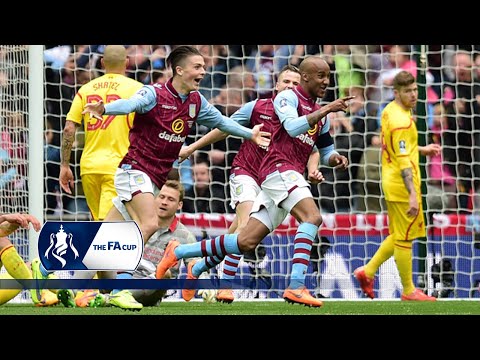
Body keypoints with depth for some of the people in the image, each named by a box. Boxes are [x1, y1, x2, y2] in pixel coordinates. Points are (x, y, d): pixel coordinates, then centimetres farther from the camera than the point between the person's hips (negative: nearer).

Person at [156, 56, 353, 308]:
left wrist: (335, 158, 6)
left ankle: (178, 252, 19)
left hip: (291, 175, 8)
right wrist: (327, 110, -23)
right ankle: (296, 287, -36)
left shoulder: (321, 114, 21)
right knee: (312, 216, -29)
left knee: (247, 242, 3)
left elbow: (325, 151, 28)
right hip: (279, 167, -8)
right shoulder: (288, 97, -3)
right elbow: (292, 127, -21)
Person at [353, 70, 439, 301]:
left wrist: (421, 150, 24)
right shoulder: (401, 121, -21)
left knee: (399, 236, 20)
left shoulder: (390, 110, 8)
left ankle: (368, 271, 19)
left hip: (391, 182, 10)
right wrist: (412, 194, -30)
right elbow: (403, 161, -26)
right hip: (402, 186, -10)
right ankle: (409, 291, 9)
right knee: (404, 239, 1)